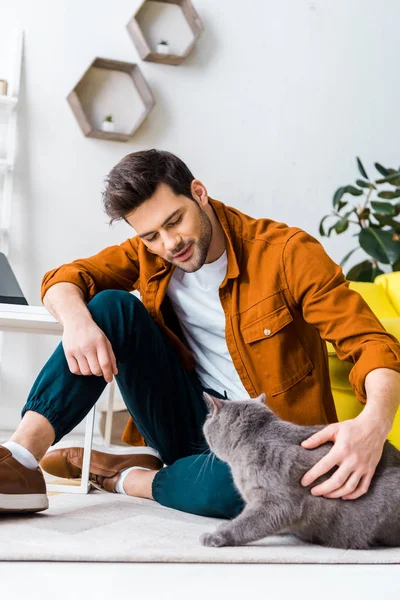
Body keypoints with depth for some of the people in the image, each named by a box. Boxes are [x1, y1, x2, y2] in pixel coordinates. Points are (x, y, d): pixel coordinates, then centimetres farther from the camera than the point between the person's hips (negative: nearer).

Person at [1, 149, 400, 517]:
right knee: (113, 306, -14)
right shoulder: (149, 254, 1)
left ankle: (127, 477, -10)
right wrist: (75, 318, -28)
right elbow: (64, 278, -3)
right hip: (190, 424, 4)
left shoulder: (287, 252, -15)